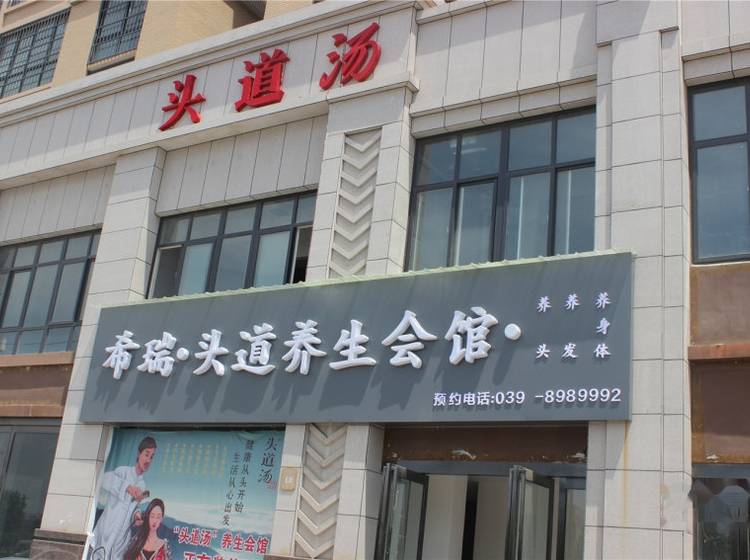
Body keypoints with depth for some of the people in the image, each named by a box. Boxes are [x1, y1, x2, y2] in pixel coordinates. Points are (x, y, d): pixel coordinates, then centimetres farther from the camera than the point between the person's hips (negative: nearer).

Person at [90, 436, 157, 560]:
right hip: (107, 528, -5)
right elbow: (106, 479, -23)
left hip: (122, 535, 5)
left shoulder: (142, 484, 14)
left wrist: (136, 515, -7)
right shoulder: (124, 471, -3)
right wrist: (128, 488, -38)